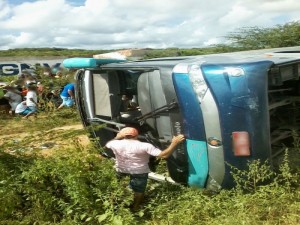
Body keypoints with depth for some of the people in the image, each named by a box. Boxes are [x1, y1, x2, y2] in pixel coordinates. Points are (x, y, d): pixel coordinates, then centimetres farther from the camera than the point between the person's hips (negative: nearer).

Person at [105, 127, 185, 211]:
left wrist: (117, 137, 12)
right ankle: (136, 207, 41)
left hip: (121, 171, 3)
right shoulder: (144, 146, -26)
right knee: (139, 191, 23)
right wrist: (174, 142, -22)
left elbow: (107, 145, 7)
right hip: (140, 172, -3)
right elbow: (164, 155, -28)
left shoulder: (116, 144, -18)